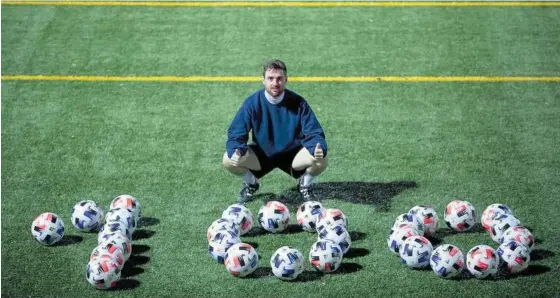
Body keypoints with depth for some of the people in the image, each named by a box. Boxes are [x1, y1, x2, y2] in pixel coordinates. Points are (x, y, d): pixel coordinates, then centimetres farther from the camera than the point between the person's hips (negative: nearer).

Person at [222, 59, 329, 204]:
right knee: (228, 159, -25)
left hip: (292, 155, -1)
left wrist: (318, 148, -40)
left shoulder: (298, 103, -16)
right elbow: (235, 134, -15)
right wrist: (235, 151, -39)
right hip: (261, 155, 1)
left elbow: (314, 133, -16)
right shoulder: (252, 102, -16)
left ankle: (305, 185, 6)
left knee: (321, 161, -30)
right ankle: (251, 183, 9)